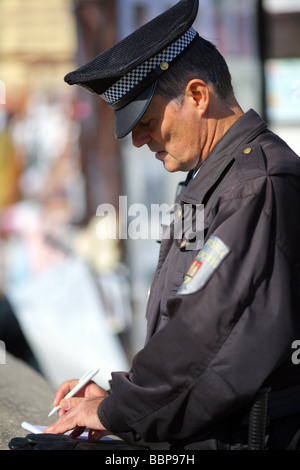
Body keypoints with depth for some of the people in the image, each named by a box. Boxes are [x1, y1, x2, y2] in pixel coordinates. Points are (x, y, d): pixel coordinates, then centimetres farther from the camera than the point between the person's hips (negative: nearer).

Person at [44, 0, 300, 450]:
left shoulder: (260, 185, -14)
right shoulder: (215, 179, 19)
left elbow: (209, 329, -18)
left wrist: (116, 410, -8)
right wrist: (119, 396, 11)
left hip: (251, 438, -8)